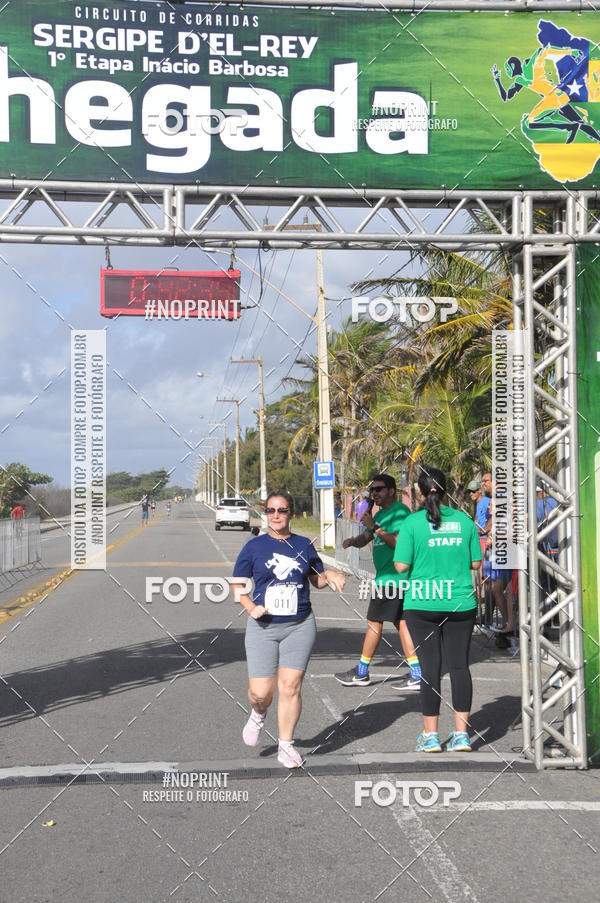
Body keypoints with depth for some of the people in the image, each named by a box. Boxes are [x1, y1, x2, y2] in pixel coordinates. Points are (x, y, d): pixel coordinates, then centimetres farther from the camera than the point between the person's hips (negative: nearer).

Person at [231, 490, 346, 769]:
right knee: (261, 692, -3)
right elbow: (237, 583, 5)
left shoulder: (304, 545, 6)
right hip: (263, 627, -1)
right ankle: (258, 714, 34)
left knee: (290, 686, -2)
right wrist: (251, 607, -11)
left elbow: (316, 580, 18)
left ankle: (286, 746, 14)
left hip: (300, 626, 1)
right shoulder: (254, 546, 1)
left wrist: (330, 576, -4)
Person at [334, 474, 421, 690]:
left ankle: (361, 673, 7)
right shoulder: (380, 514, 20)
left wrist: (375, 528, -25)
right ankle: (417, 675, 9)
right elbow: (365, 539, 20)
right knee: (401, 623, 8)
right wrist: (353, 540, -1)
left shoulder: (399, 511, -12)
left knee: (374, 622, -2)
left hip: (391, 578, -10)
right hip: (386, 577, 10)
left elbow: (399, 542, -23)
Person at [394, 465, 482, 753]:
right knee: (459, 665, 8)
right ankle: (461, 734, 10)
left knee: (430, 666, 4)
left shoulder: (412, 522, -8)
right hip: (460, 603, 2)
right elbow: (476, 562, 5)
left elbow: (401, 565, -11)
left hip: (423, 603, -2)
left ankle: (430, 736, 12)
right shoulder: (464, 520, 2)